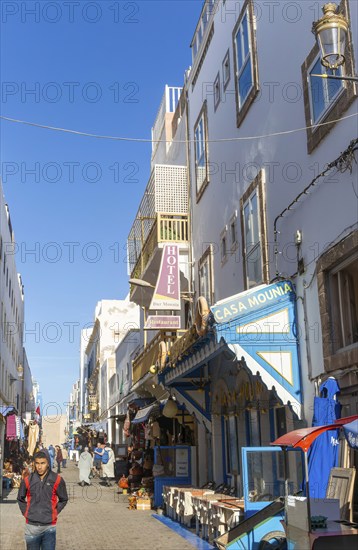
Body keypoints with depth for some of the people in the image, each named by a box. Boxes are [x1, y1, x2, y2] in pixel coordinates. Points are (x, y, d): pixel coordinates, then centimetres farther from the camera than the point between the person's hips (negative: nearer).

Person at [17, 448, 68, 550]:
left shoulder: (57, 480, -5)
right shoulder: (28, 480, -2)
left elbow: (63, 499, 7)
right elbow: (20, 499, 13)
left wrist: (54, 512, -1)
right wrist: (25, 512, 3)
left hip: (49, 526, -1)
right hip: (31, 526, 1)